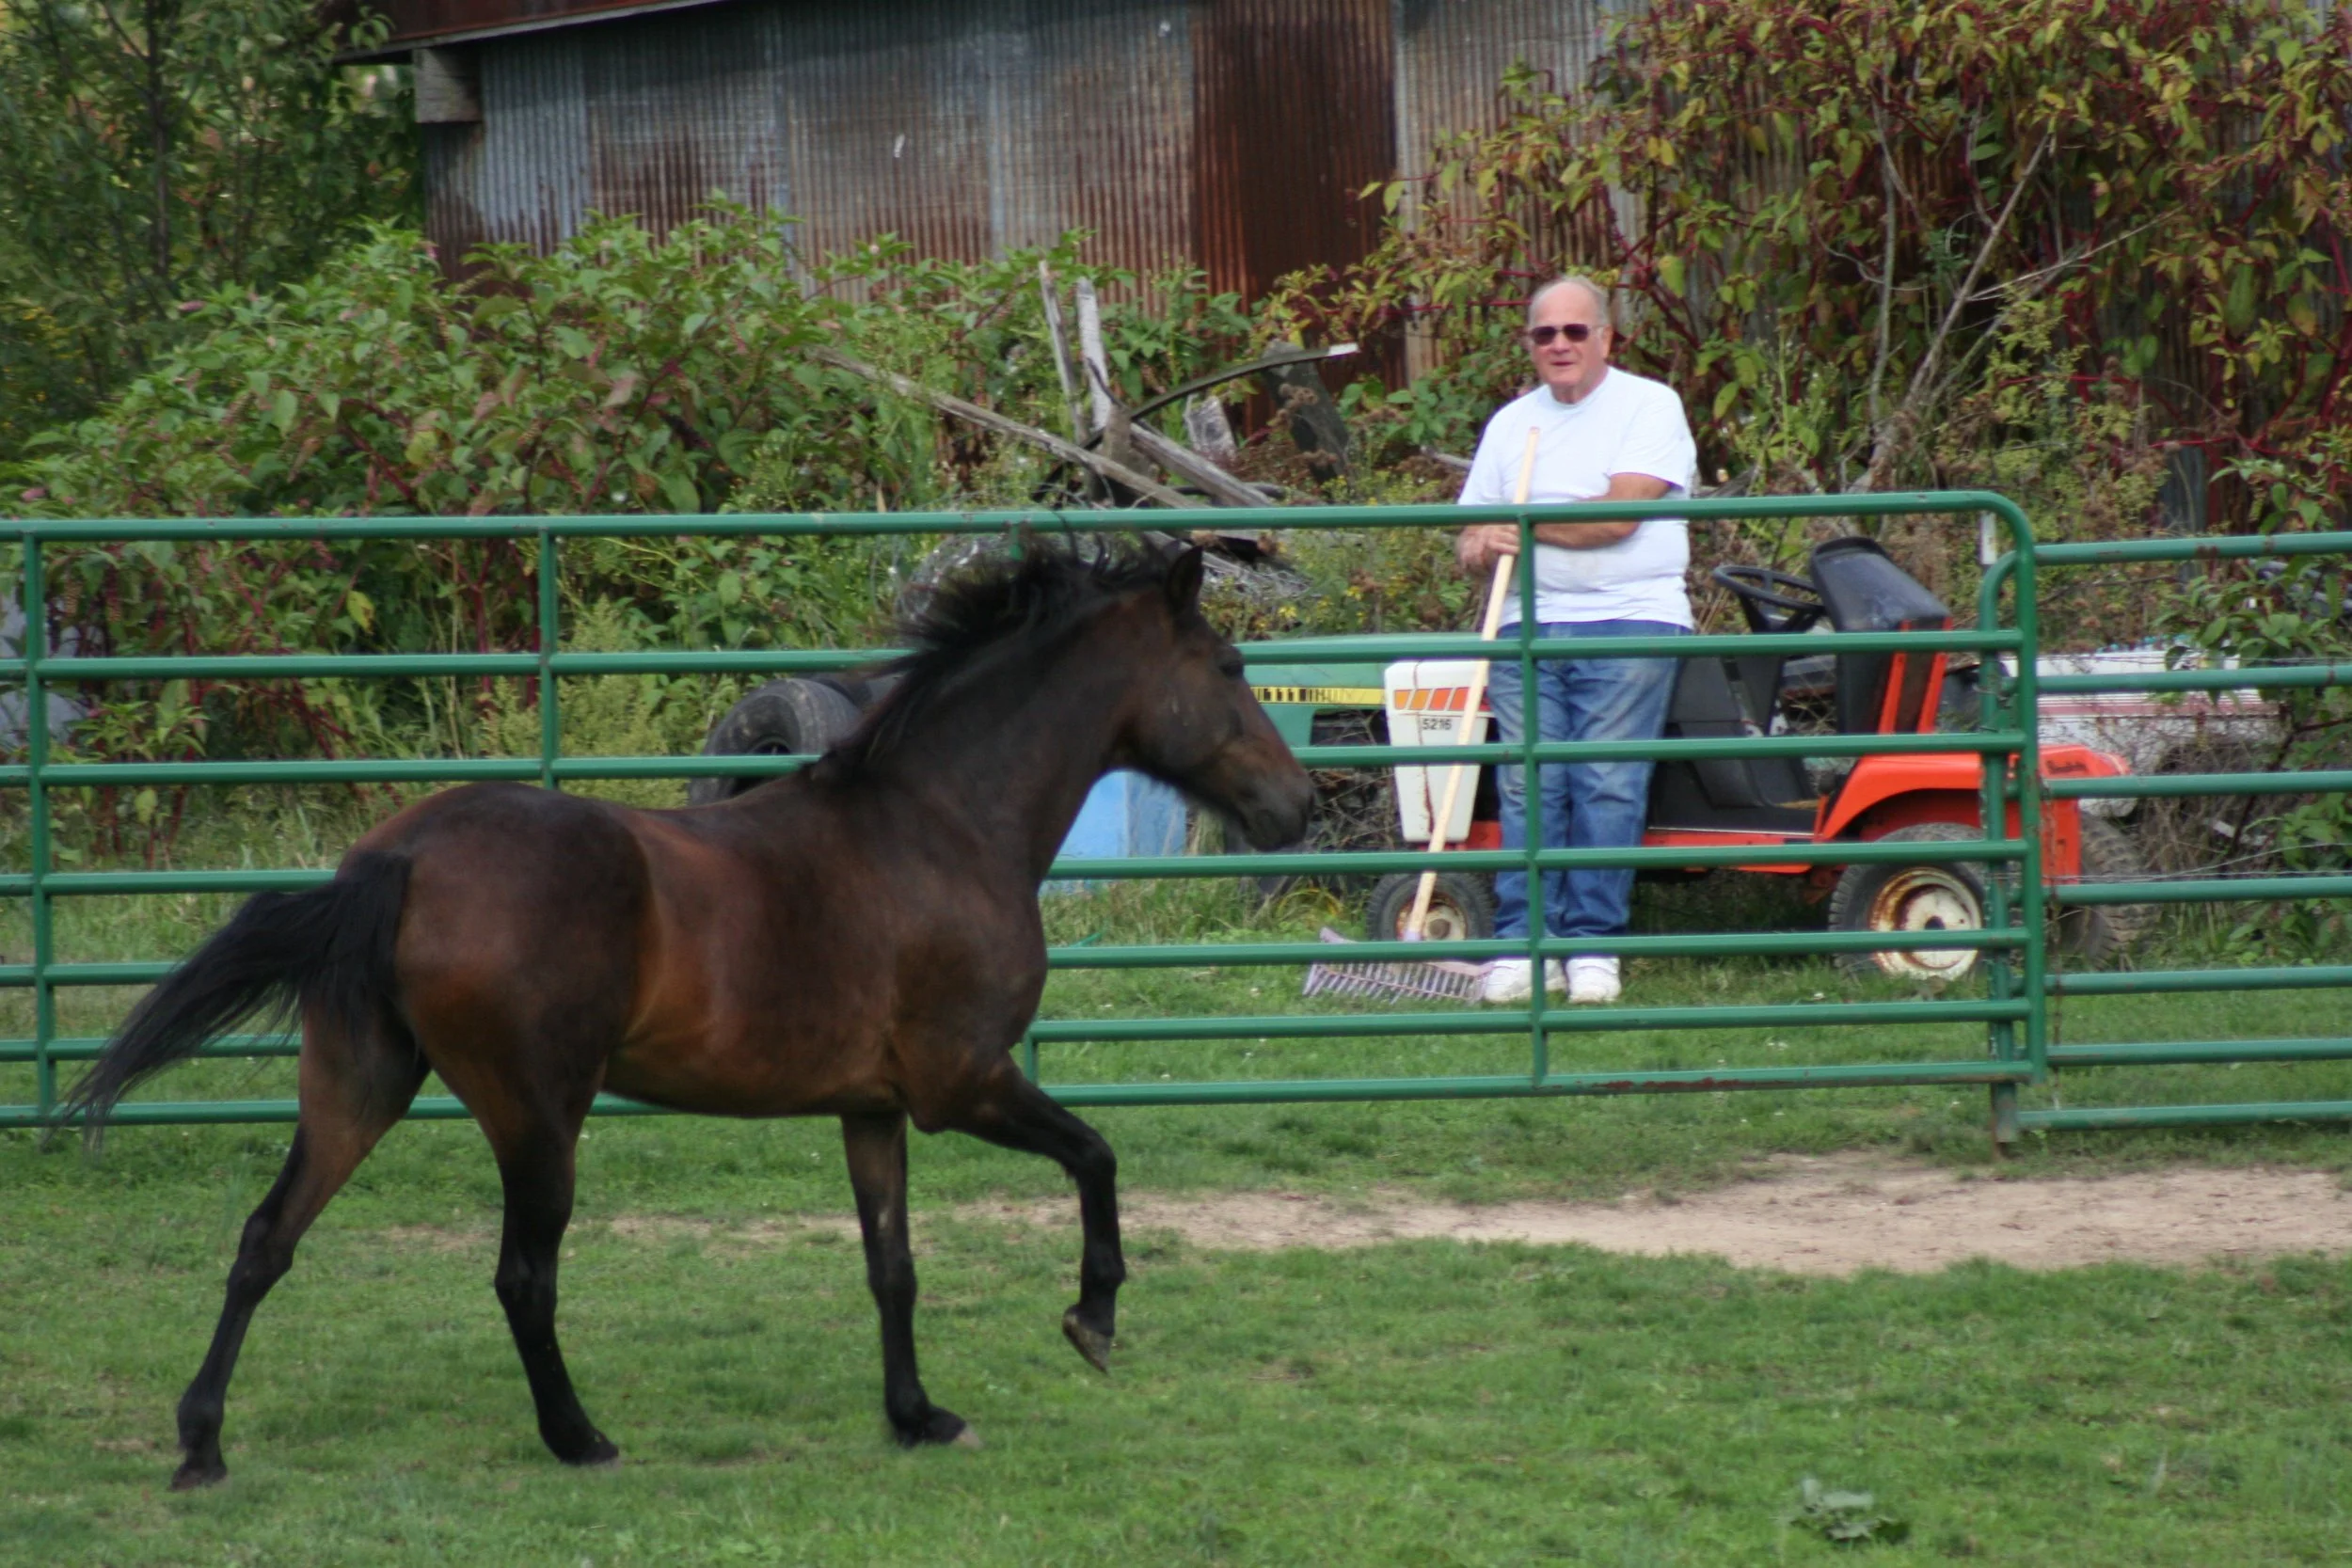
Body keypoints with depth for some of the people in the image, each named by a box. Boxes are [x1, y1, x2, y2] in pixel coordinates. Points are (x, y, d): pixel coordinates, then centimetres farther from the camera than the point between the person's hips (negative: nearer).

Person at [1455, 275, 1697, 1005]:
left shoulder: (1648, 406, 2)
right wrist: (1481, 547, -5)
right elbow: (1470, 543, 19)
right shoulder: (1511, 424, 19)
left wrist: (1522, 524, -5)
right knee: (1527, 785, -4)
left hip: (1628, 622, -4)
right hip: (1528, 626, 4)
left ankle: (1593, 946, -5)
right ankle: (1525, 946, -4)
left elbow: (1620, 515, -11)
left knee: (1608, 784, -8)